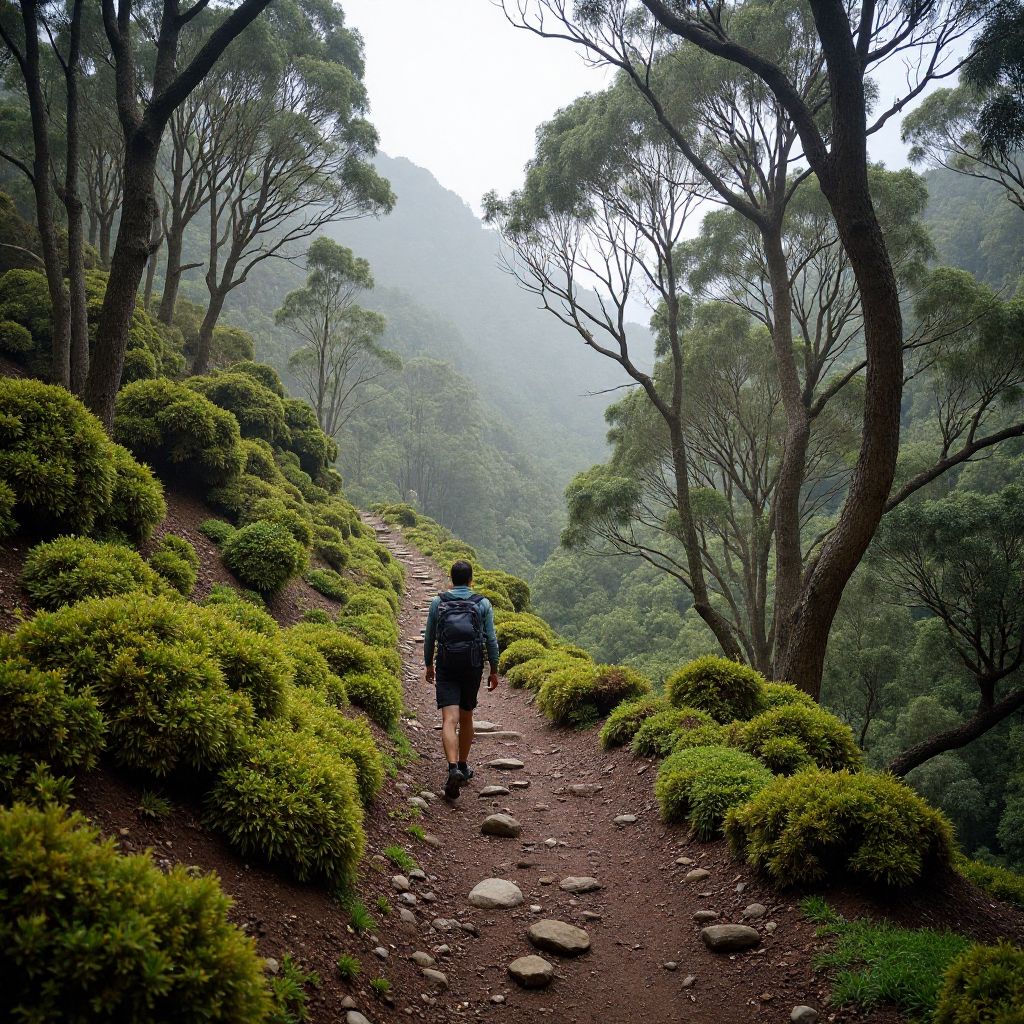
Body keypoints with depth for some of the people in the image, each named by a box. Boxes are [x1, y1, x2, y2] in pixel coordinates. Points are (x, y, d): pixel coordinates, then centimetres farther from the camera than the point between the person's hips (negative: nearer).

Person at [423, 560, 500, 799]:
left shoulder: (438, 602, 2)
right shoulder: (483, 604, 0)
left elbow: (429, 638, 8)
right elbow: (491, 640, -1)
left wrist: (429, 666, 21)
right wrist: (494, 671, 7)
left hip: (446, 668, -1)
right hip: (473, 668, 1)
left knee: (450, 720, -8)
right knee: (466, 717, 18)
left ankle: (453, 770, -26)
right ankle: (463, 766, 30)